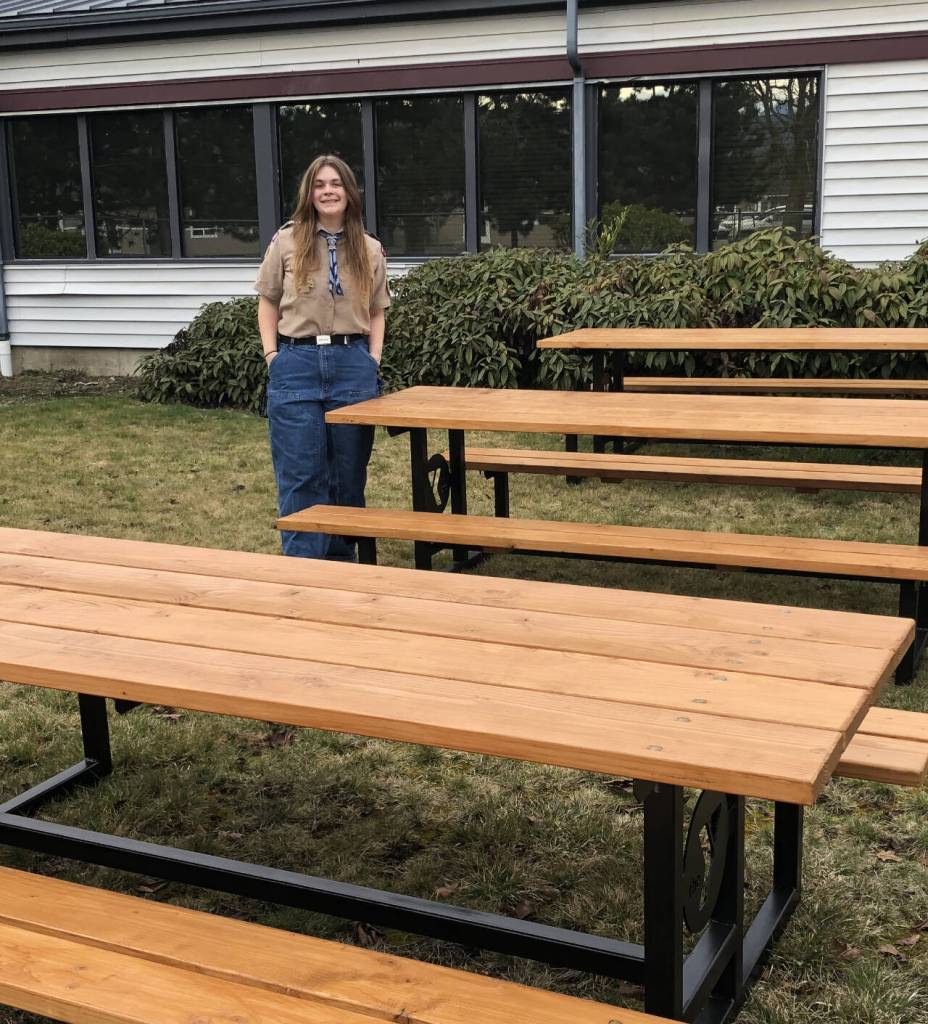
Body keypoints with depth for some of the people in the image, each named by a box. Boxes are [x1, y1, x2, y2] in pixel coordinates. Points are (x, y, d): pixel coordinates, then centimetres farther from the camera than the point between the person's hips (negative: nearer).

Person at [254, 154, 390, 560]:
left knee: (349, 472, 9)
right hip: (297, 363, -2)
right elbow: (268, 303, 8)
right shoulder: (286, 242, 3)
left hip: (353, 364, 2)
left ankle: (342, 561, 23)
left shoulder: (370, 250, 9)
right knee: (300, 476, 0)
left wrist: (373, 360, 4)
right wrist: (272, 356, -1)